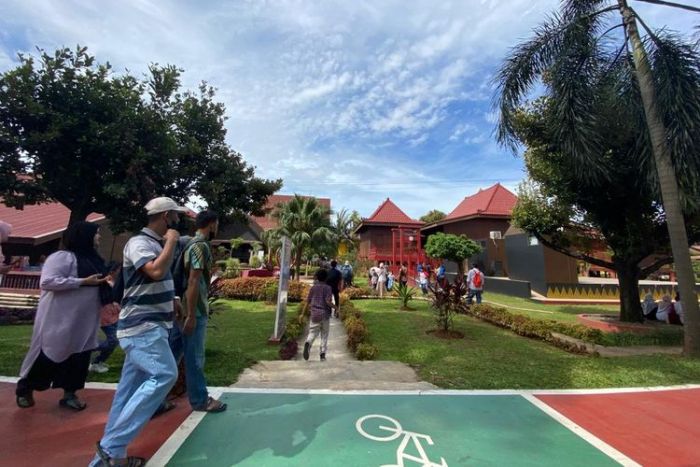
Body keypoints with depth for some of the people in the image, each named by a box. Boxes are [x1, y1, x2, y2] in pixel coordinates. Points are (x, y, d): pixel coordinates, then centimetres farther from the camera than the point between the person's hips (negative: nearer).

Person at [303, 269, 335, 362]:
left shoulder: (313, 287, 3)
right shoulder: (328, 288, -8)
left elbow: (308, 301, 5)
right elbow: (328, 301, -17)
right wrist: (334, 307, -2)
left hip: (314, 313, 2)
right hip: (325, 314, -2)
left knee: (312, 332, 5)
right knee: (324, 335, 11)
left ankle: (308, 343, -25)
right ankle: (323, 354, 13)